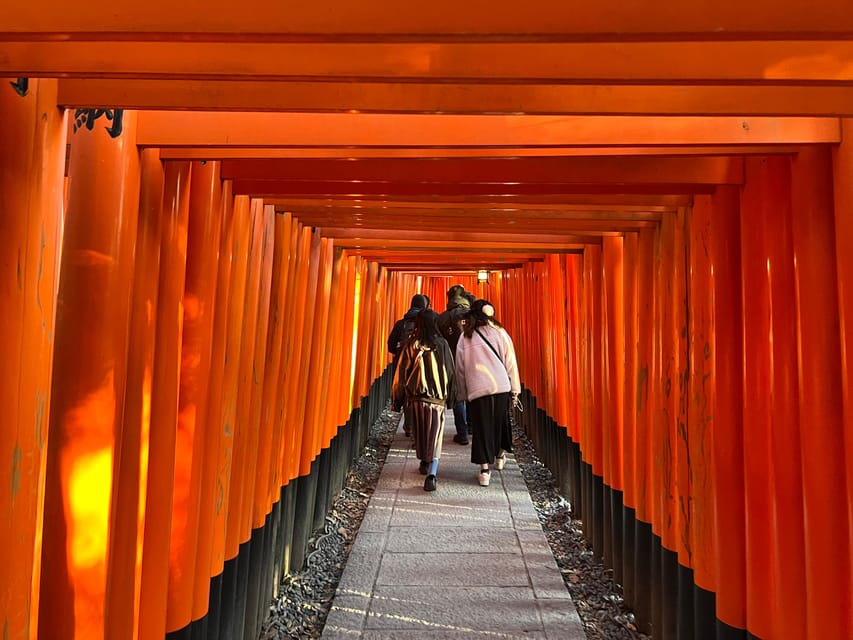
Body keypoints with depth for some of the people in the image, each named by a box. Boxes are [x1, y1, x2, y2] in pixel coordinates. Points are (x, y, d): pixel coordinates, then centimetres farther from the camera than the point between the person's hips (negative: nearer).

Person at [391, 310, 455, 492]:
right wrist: (449, 398, 11)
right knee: (435, 436, 0)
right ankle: (431, 474, -16)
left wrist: (397, 401, 7)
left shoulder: (410, 346, -4)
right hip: (438, 399, -1)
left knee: (419, 433, 20)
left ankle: (424, 463, 36)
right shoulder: (442, 344, -5)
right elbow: (450, 372, 0)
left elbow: (401, 373, -1)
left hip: (415, 398, 1)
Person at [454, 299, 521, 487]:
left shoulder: (465, 336, 7)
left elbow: (460, 366, 7)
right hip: (501, 386, 1)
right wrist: (515, 389, 9)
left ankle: (484, 470, 2)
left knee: (481, 427, 5)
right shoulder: (499, 332, 5)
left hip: (477, 389, 0)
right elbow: (510, 361, 4)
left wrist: (462, 392, 14)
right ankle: (500, 454, 38)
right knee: (500, 421, 22)